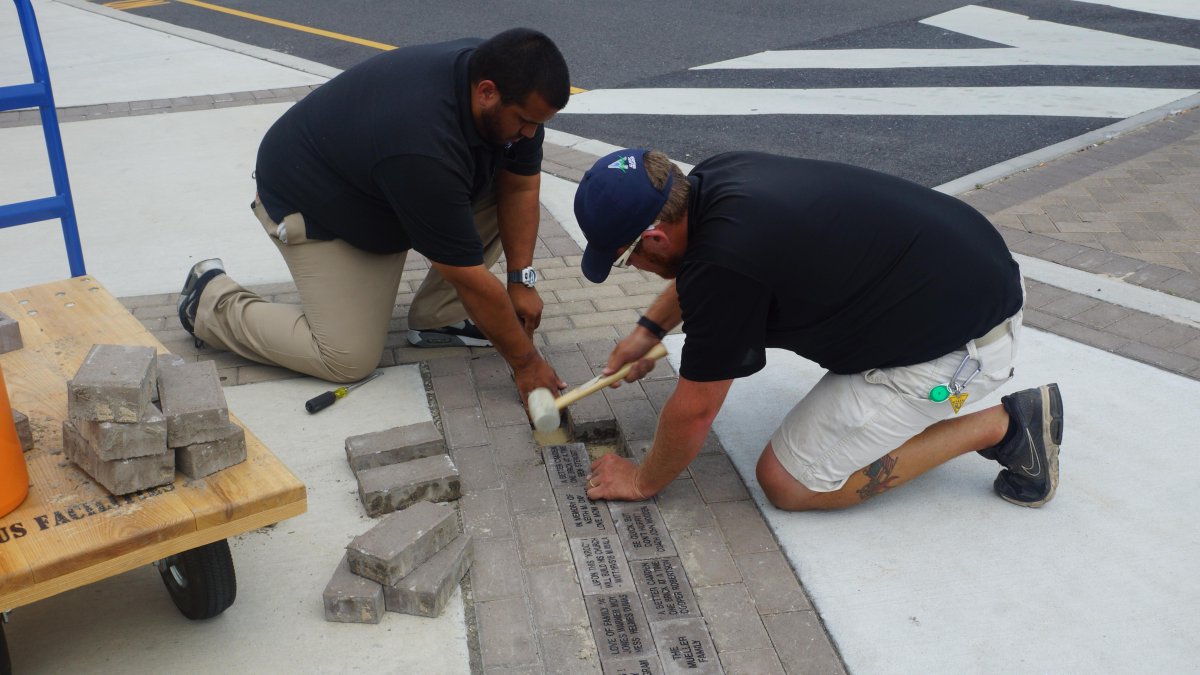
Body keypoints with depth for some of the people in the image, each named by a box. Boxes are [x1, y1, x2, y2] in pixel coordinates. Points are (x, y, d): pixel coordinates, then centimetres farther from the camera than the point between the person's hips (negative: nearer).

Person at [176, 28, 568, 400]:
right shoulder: (424, 148, -41)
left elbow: (520, 184, -6)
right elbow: (470, 280, -33)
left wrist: (521, 279, -14)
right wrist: (525, 361, -24)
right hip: (312, 203, -8)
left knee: (503, 187, -10)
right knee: (349, 359, -14)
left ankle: (436, 317, 3)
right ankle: (212, 300, 6)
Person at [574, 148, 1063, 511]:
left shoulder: (725, 263, -27)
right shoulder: (710, 179, -2)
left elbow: (694, 410, -13)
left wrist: (643, 482, 3)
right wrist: (650, 328, 26)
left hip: (963, 338, -9)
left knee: (788, 483, 0)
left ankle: (998, 426, 2)